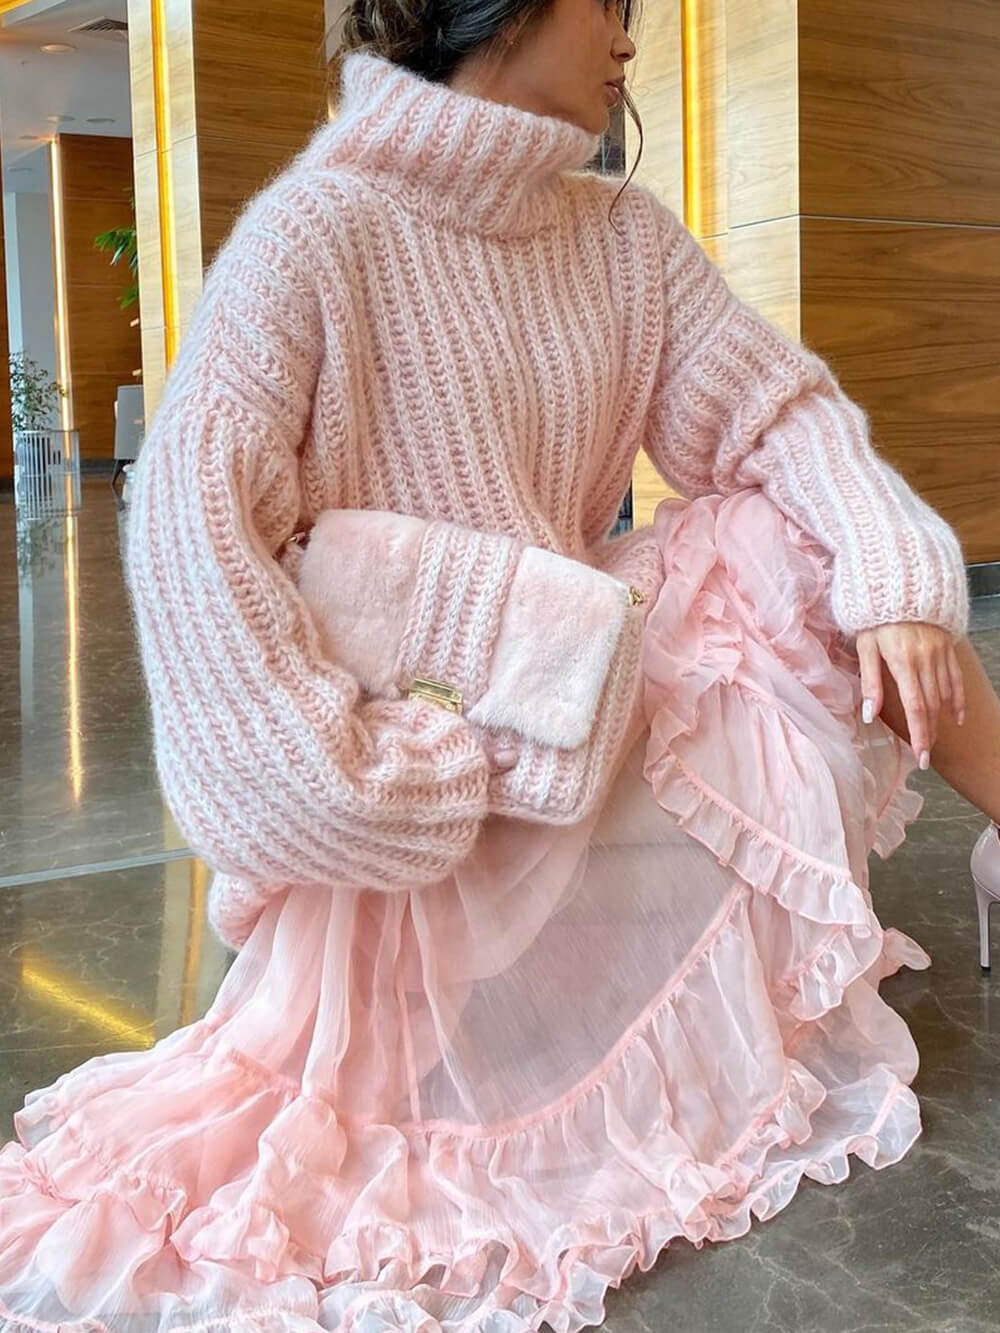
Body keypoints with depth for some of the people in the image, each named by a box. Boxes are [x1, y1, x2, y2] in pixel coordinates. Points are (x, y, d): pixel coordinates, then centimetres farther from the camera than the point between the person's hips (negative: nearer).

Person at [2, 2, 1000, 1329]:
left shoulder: (627, 236, 4)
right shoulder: (321, 229, -16)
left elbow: (777, 407, -1)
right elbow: (192, 514, -23)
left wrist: (893, 587, -18)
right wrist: (338, 773, -26)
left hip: (597, 694, 6)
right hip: (423, 757, -6)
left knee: (797, 543, -5)